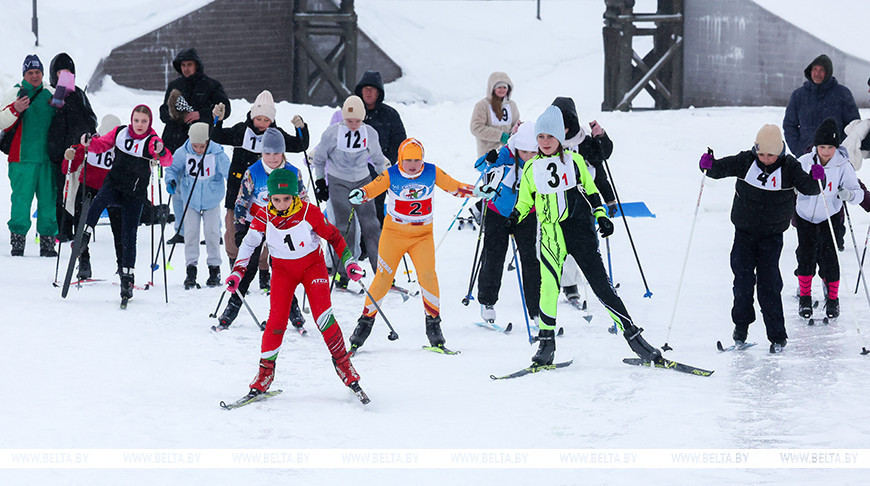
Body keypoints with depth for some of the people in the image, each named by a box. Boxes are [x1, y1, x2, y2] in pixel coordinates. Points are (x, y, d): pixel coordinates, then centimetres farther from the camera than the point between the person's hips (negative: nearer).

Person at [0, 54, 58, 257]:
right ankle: (17, 242, 0)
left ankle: (47, 241, 9)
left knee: (49, 200, 3)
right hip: (22, 158, -4)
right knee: (21, 200, -6)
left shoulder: (50, 94, 13)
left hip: (47, 158, 4)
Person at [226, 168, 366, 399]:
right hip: (282, 269, 2)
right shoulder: (264, 216, -14)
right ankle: (265, 371, 3)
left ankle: (343, 363, 0)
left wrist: (349, 262, -9)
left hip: (312, 265, -2)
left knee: (323, 316, -16)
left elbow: (333, 236, -7)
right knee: (277, 320, -11)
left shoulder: (310, 212, -20)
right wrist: (237, 271, -18)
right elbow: (249, 243, -7)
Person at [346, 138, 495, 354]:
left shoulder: (432, 172, -5)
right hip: (394, 234, -1)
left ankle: (433, 327, -2)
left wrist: (478, 191, -9)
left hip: (422, 236, 1)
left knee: (428, 277, -13)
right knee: (383, 280, -5)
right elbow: (372, 188, -21)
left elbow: (455, 187, 3)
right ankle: (365, 324, 9)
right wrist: (359, 195, -43)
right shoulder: (391, 175, -11)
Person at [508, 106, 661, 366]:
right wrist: (514, 218, 0)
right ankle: (546, 342, 1)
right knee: (549, 286, -11)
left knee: (601, 285, -3)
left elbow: (591, 191, 12)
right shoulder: (531, 167, 9)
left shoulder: (574, 160, 5)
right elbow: (525, 201, 17)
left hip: (580, 230, -1)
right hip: (550, 234, 1)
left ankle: (633, 336, 0)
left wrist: (601, 216, 1)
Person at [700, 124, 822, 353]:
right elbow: (722, 168, -9)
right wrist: (709, 165, -31)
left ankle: (777, 335, 0)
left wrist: (815, 180, -39)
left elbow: (807, 188, -17)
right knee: (743, 276, 0)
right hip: (744, 231, 2)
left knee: (769, 281, -7)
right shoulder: (746, 161, -7)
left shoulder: (789, 167, -10)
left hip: (772, 233, -2)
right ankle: (741, 324, 20)